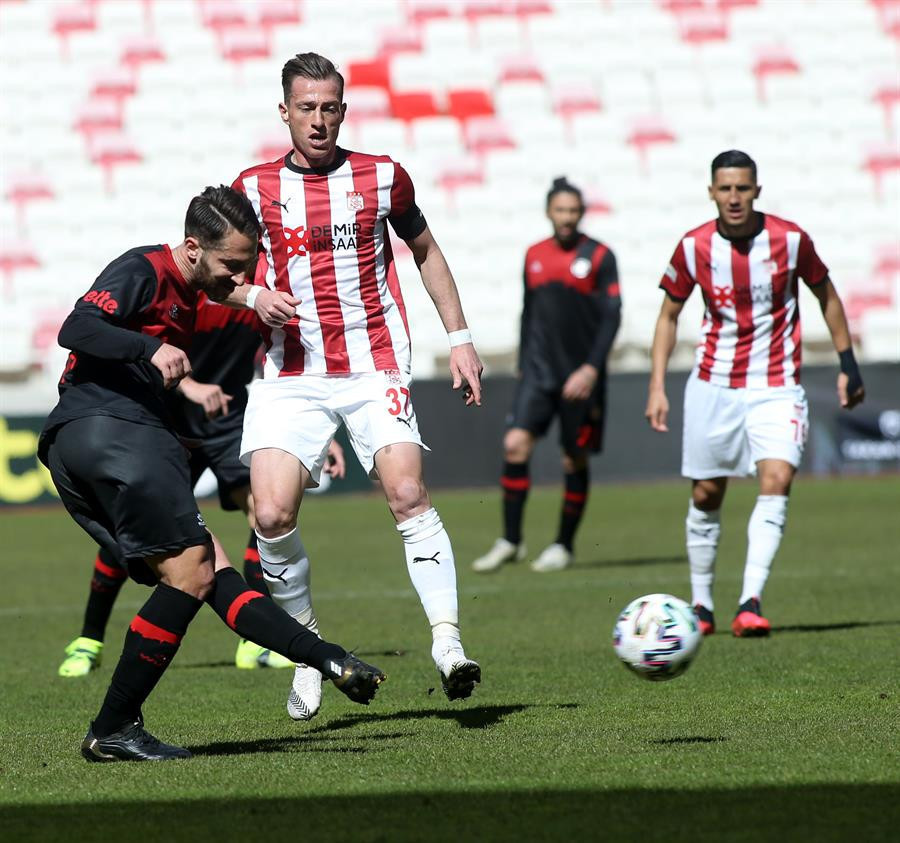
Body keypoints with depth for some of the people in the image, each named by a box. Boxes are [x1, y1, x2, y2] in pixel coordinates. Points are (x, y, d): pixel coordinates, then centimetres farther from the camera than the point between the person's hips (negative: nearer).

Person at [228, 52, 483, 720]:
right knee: (272, 515, -13)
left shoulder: (381, 176, 6)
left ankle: (448, 641, -17)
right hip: (290, 376, 1)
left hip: (375, 365, -1)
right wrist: (255, 297, -9)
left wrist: (459, 337, 14)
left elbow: (426, 251, 19)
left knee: (408, 494, -19)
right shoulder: (255, 187, 6)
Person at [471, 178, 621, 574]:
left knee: (575, 460, 3)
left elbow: (611, 316, -8)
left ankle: (564, 546, 15)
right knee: (515, 444, -12)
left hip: (580, 377, -3)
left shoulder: (599, 256, -4)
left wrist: (591, 368, -17)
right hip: (538, 373, 3)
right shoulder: (534, 255, 10)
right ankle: (510, 541, -5)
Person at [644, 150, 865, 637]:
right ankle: (701, 605, 23)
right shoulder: (694, 247, -5)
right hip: (713, 385, 2)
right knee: (705, 496, 7)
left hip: (776, 386, -2)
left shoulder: (789, 239, -8)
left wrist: (847, 364, 8)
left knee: (776, 480, -21)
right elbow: (669, 315, 8)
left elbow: (826, 295, 8)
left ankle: (751, 603, -26)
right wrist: (657, 386, 0)